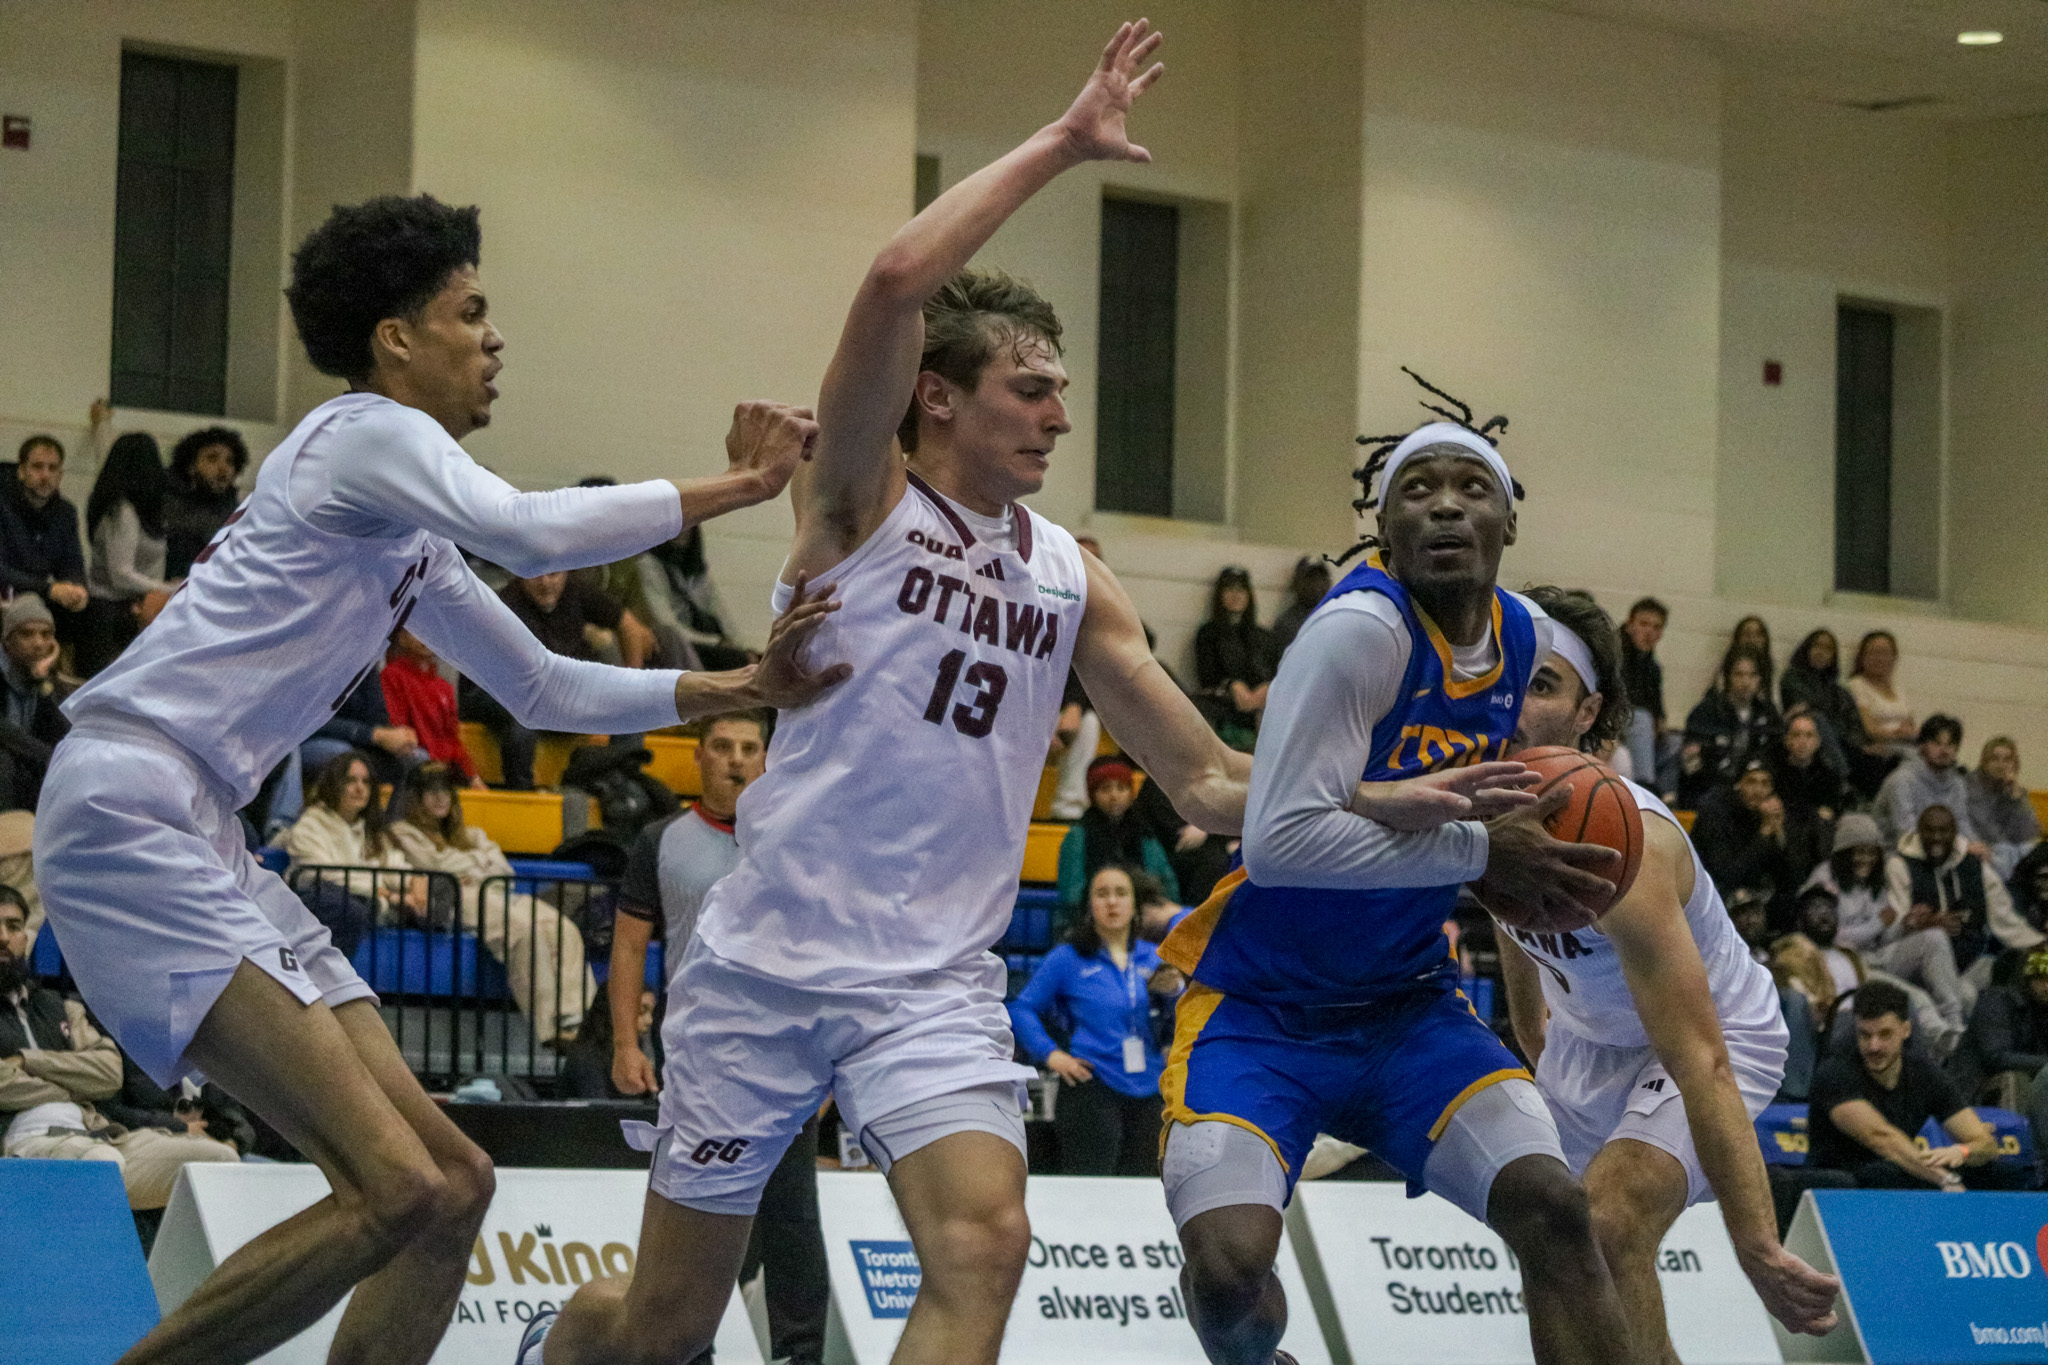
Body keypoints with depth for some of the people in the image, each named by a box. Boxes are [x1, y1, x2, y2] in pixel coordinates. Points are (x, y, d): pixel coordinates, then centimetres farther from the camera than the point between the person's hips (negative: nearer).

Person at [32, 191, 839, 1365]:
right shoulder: (368, 433, -5)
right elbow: (527, 534, -24)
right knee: (398, 1192, -20)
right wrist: (736, 486, -15)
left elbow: (547, 691, 30)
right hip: (129, 812, -10)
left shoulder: (409, 537, 24)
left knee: (454, 1184, 4)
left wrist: (741, 689, 17)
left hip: (201, 844, 10)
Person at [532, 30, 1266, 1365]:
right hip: (769, 956, -3)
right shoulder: (863, 501, -3)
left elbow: (1211, 784, 14)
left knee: (983, 1243, -25)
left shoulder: (1073, 581, 10)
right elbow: (897, 282, -21)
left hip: (936, 984, 3)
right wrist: (1059, 146, -17)